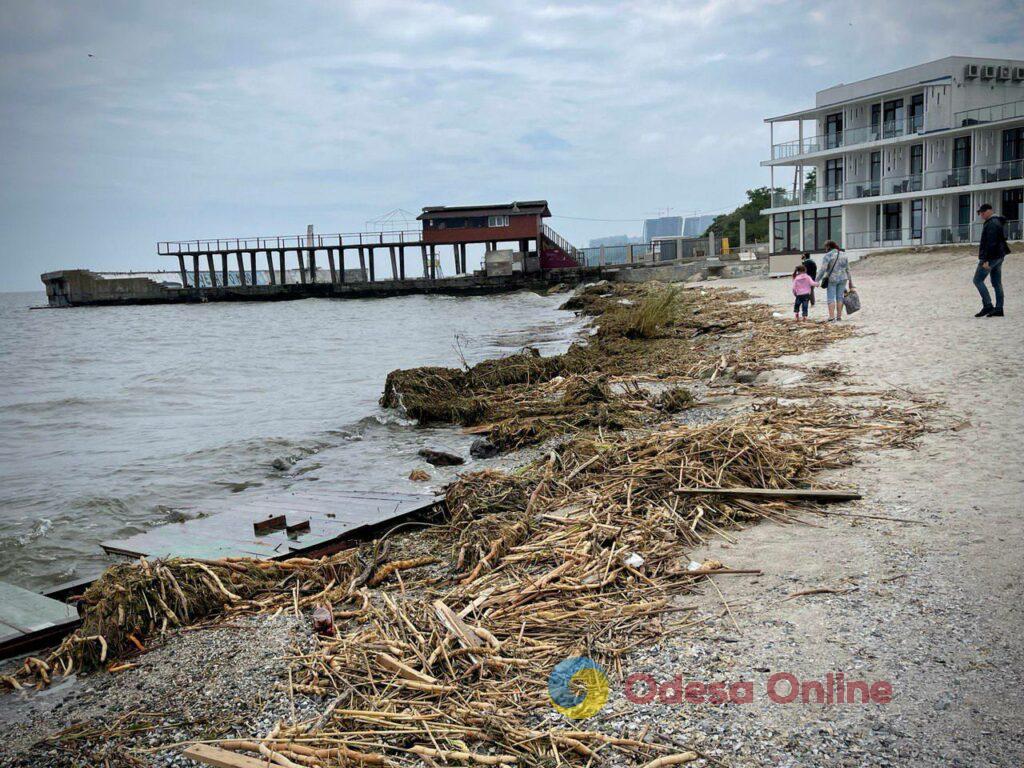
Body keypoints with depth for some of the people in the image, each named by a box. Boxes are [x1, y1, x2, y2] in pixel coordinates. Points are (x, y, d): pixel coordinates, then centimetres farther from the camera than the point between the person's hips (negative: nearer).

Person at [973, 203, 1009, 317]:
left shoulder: (991, 224, -16)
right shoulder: (998, 222, 18)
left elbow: (990, 243, -22)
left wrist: (986, 260, -24)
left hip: (991, 257, -10)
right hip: (999, 257, 10)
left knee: (978, 280, -5)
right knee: (997, 283, 8)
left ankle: (987, 306, -9)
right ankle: (999, 309, 7)